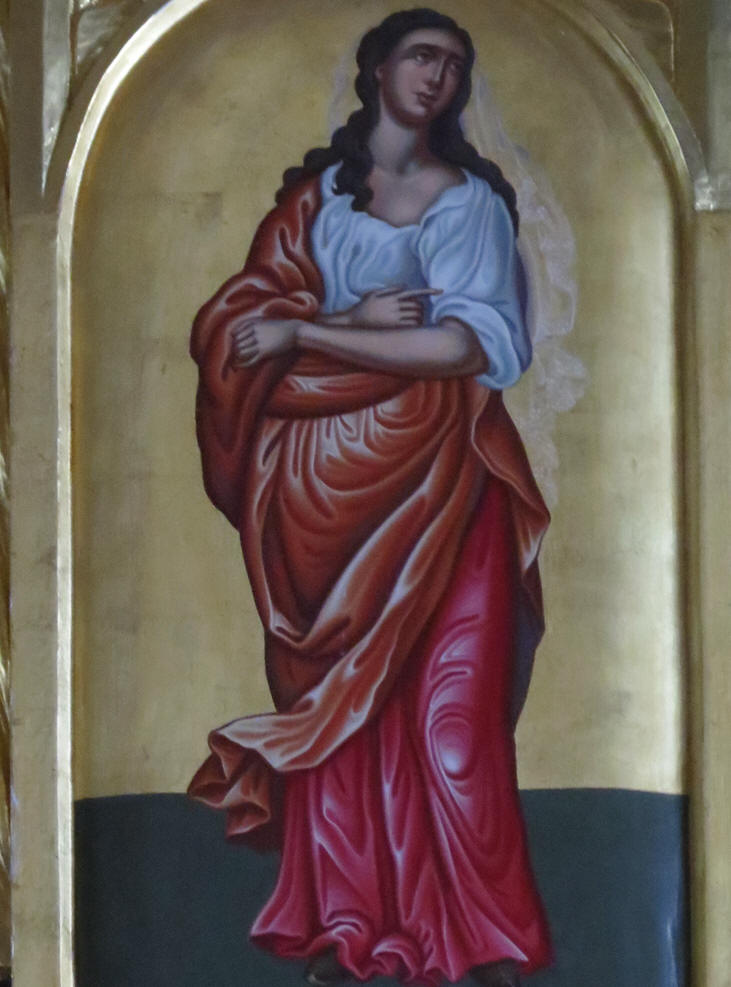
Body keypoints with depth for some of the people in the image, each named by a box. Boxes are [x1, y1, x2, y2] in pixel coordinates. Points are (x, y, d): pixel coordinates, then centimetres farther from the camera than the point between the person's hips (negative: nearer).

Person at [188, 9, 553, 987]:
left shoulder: (470, 196, 5)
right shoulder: (316, 191, 13)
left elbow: (470, 343, -9)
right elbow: (244, 317, 3)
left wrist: (304, 332, -9)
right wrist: (356, 320, -13)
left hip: (436, 477, -2)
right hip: (324, 480, 3)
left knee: (453, 712, -8)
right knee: (336, 706, 0)